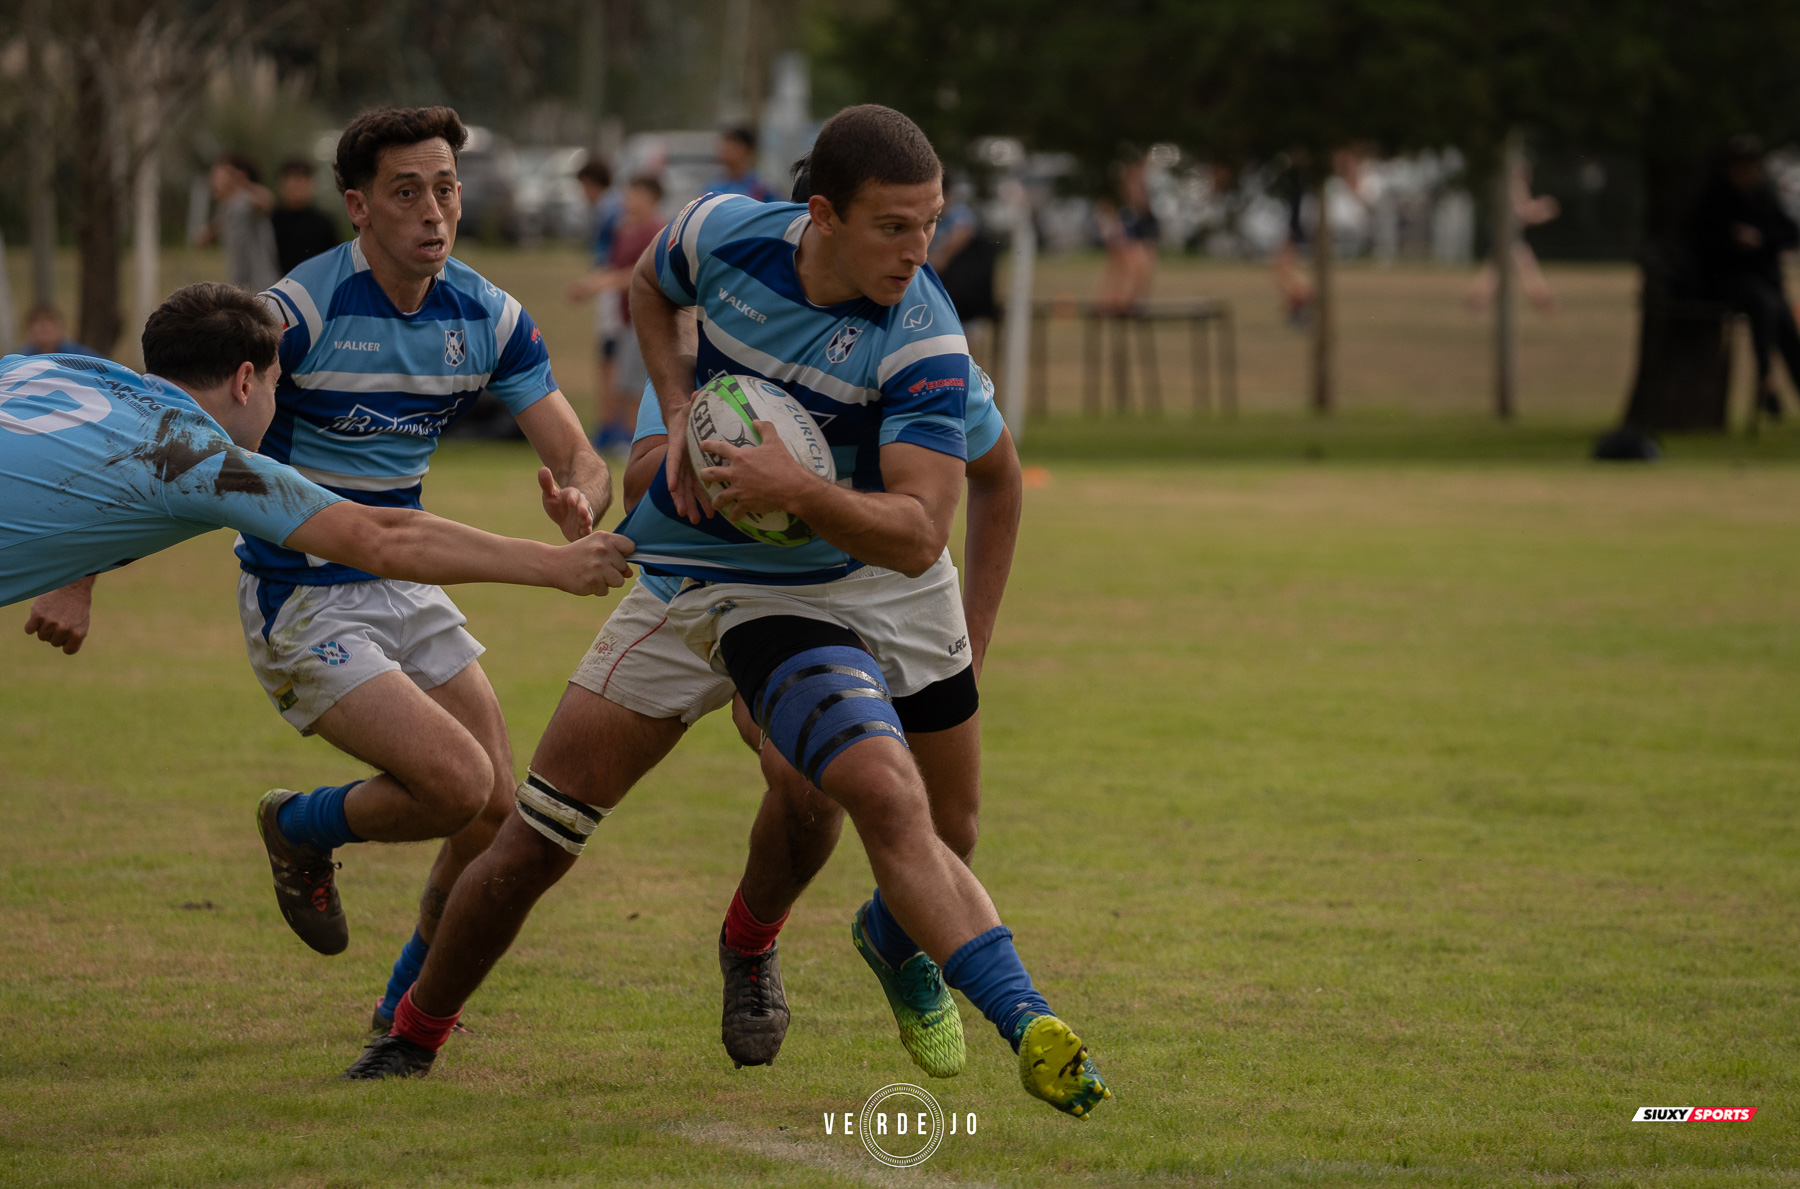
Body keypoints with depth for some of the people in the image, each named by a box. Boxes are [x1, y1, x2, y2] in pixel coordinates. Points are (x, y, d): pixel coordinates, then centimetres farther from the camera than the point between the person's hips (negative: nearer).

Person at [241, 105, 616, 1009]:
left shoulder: (487, 317, -2)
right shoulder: (299, 310, -21)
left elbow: (577, 457, -3)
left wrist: (579, 503, -28)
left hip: (405, 586, 7)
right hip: (301, 600, -6)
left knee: (499, 812, 3)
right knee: (459, 781, -20)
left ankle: (414, 991, 28)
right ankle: (299, 829, 10)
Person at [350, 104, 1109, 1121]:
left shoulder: (925, 342, -21)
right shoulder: (727, 235, -14)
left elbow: (917, 534, -26)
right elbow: (651, 286, 12)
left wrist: (792, 487, -39)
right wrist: (680, 412, -3)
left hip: (888, 577, 1)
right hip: (752, 589, -1)